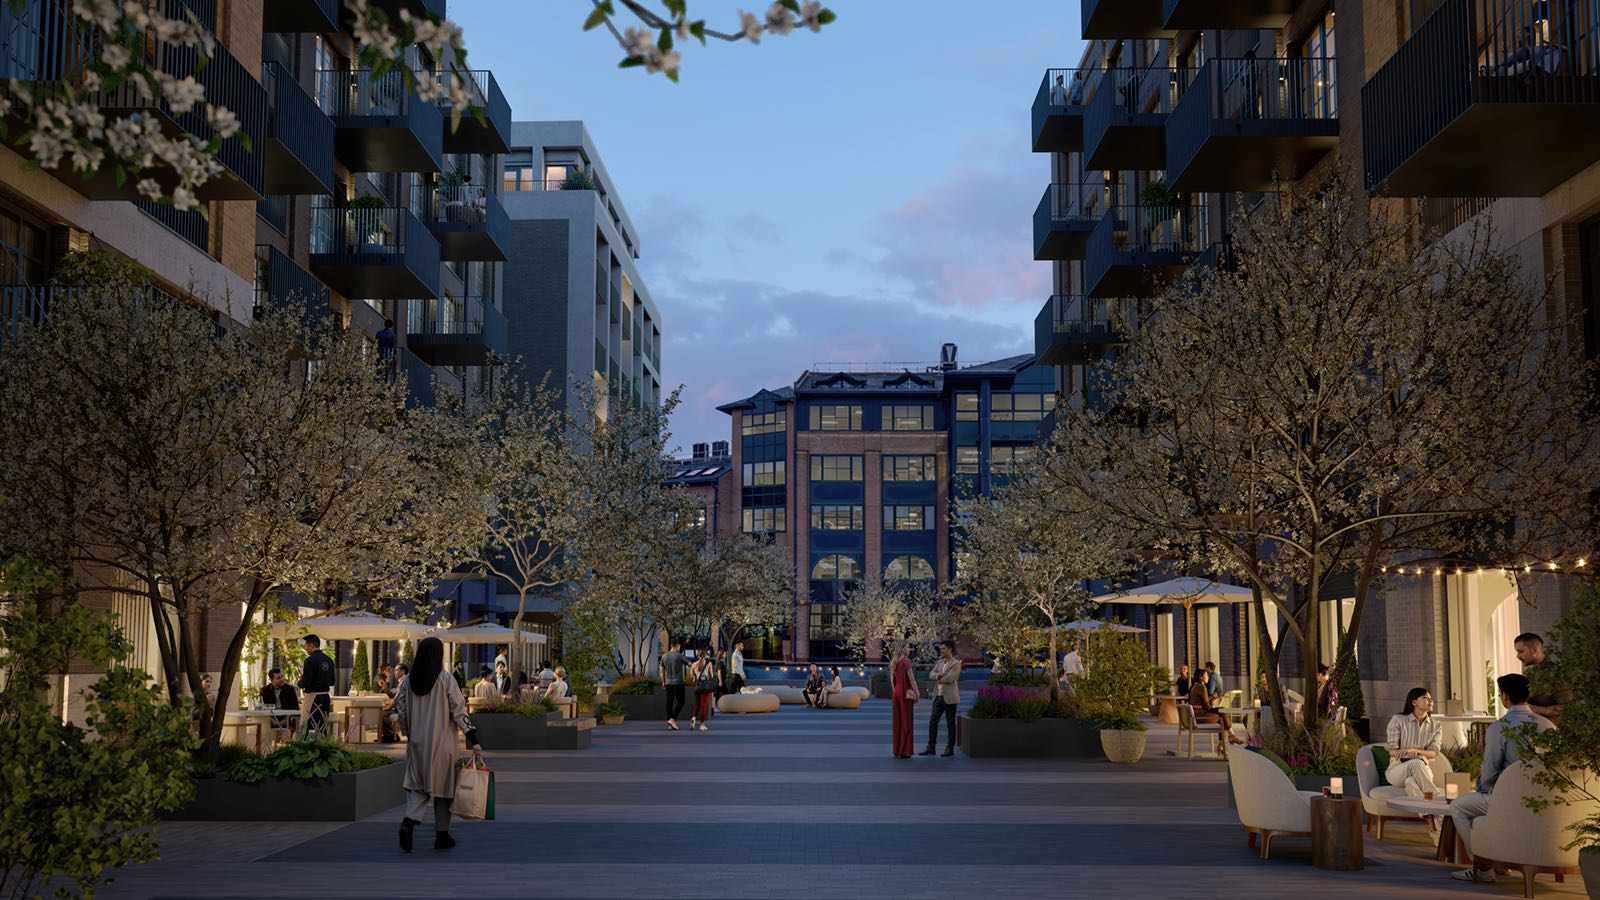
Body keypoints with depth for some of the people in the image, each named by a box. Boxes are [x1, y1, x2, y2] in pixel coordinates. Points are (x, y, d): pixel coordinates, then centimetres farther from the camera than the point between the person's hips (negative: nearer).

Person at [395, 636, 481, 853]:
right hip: (442, 742, -3)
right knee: (442, 786, 9)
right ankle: (442, 835, 13)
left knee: (418, 786, 11)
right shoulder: (446, 680, -11)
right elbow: (459, 712, -12)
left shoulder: (407, 681, 0)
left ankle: (409, 821, -15)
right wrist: (473, 740, -9)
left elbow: (401, 711, 5)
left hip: (417, 743, 3)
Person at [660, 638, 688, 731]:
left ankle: (670, 724, 7)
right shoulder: (679, 656, -9)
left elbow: (662, 671, 11)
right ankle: (673, 719, -13)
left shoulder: (664, 657, 6)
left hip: (668, 683, 5)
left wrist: (663, 682, 21)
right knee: (680, 702, 2)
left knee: (669, 702, 7)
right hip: (678, 683, -5)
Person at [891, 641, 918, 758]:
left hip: (896, 693, 7)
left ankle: (897, 750, 13)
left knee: (898, 722, 10)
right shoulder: (906, 661, -13)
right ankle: (903, 751, -2)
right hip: (906, 693, -7)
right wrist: (917, 694, -5)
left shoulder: (894, 663, 10)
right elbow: (912, 679, -13)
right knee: (906, 722, -2)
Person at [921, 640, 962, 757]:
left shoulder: (956, 663, -8)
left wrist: (938, 678, -3)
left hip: (949, 697, -7)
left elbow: (949, 678, -19)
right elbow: (932, 674, 6)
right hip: (938, 696, 7)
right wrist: (940, 675, -14)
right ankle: (930, 747, 9)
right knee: (933, 721, 5)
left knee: (950, 723, 1)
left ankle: (950, 748, 6)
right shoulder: (940, 662, 15)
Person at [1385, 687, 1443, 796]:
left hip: (1423, 770, 2)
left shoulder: (1435, 726, 13)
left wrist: (1415, 751, -24)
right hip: (1397, 769, -2)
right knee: (1416, 763, -38)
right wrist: (1408, 755, -27)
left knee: (1411, 782, -37)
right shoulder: (1398, 720, 3)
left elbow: (1433, 753, -1)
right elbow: (1392, 751, -4)